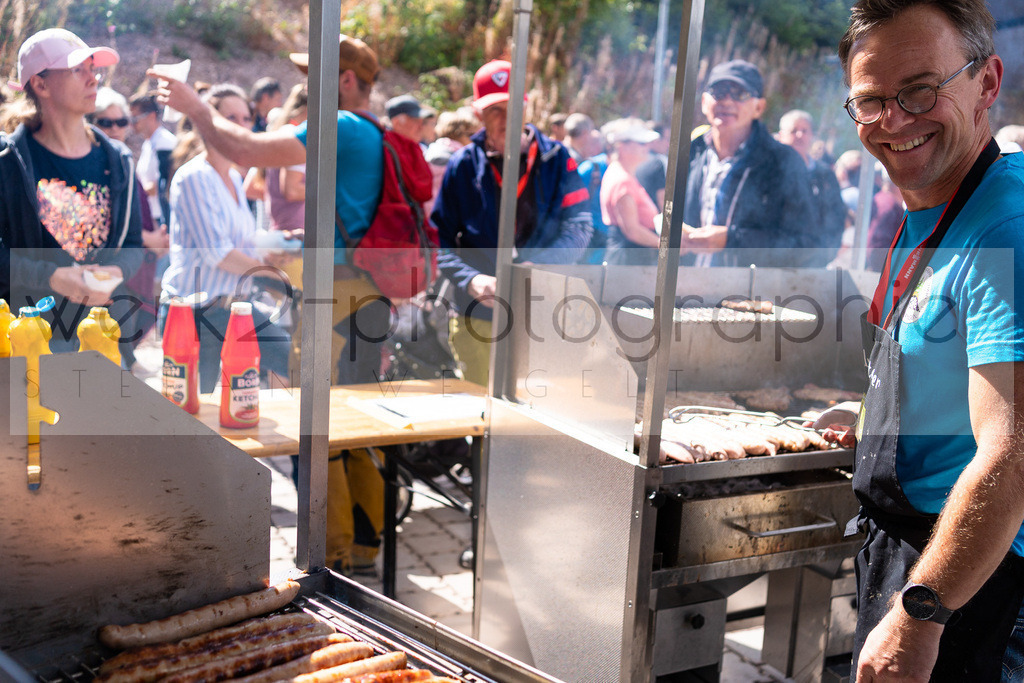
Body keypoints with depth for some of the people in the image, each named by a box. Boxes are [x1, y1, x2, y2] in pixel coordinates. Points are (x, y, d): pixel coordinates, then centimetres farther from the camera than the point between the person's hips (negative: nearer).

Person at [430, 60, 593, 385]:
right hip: (477, 319, 0)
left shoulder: (556, 159, 3)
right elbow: (440, 241, 0)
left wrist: (538, 266, -19)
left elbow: (580, 227, -2)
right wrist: (471, 280, -18)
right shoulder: (463, 165, 2)